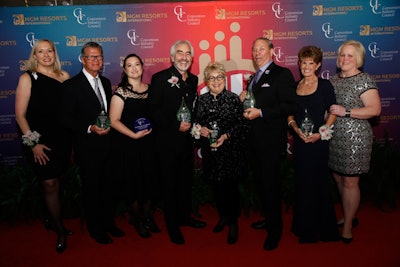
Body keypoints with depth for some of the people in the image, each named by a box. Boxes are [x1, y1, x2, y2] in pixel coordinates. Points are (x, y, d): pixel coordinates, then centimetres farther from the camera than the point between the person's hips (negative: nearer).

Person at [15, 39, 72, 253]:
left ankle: (53, 220, 34)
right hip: (40, 141, -3)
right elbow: (20, 115, -6)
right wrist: (32, 143, -11)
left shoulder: (64, 76, 4)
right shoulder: (28, 78, -5)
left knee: (54, 182, 13)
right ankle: (61, 230, 20)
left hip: (63, 138, 3)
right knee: (50, 184, 4)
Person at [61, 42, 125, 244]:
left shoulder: (105, 82, 10)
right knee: (92, 189, 9)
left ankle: (108, 222, 36)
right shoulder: (72, 85, -9)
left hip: (107, 145, 6)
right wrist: (90, 128, -23)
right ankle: (96, 229, 28)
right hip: (88, 148, -5)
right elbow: (66, 118, -12)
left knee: (108, 186, 17)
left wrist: (110, 126, 2)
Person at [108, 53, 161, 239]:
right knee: (133, 182, 6)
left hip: (148, 143, 5)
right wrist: (134, 135, -19)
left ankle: (147, 216, 31)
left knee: (150, 180, 8)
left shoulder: (149, 89, 7)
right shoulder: (121, 91, -9)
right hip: (128, 145, -4)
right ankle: (137, 219, 29)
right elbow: (114, 120, -13)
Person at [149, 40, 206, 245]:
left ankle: (185, 216, 36)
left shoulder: (193, 79, 10)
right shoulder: (160, 78, -8)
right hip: (167, 141, -5)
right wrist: (176, 125, -19)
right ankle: (172, 225, 23)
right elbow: (154, 110, -14)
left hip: (187, 138, 6)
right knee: (170, 183, 6)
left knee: (186, 180, 16)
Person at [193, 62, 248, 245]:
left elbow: (241, 124, -7)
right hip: (210, 151, 4)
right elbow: (196, 122, 13)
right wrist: (200, 129, -8)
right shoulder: (202, 100, 7)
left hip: (231, 150, -3)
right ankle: (223, 216, 36)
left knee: (231, 187, 3)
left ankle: (233, 223, 21)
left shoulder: (233, 99, -5)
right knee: (216, 186, 13)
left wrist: (226, 135, -19)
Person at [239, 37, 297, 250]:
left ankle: (275, 229, 19)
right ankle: (268, 218, 36)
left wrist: (261, 112, -22)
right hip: (254, 140, 8)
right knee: (260, 182, 17)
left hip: (271, 141, -8)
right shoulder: (254, 77, 17)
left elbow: (290, 106, -18)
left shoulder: (282, 74, -9)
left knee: (271, 184, 1)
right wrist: (244, 99, 2)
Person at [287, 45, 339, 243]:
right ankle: (304, 226, 28)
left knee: (317, 181, 5)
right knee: (302, 182, 11)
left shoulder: (324, 85, -4)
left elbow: (332, 113, -4)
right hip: (299, 140, 4)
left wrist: (321, 133, -15)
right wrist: (296, 129, -8)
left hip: (318, 141, -4)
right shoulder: (294, 86, 8)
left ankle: (322, 228, 24)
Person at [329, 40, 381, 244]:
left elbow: (375, 109, -15)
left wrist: (347, 112, -21)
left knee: (350, 182, 0)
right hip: (334, 137, 7)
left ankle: (348, 226, 14)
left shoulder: (363, 80, -7)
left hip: (354, 137, -6)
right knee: (338, 179, 13)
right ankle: (349, 217, 32)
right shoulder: (334, 80, 13)